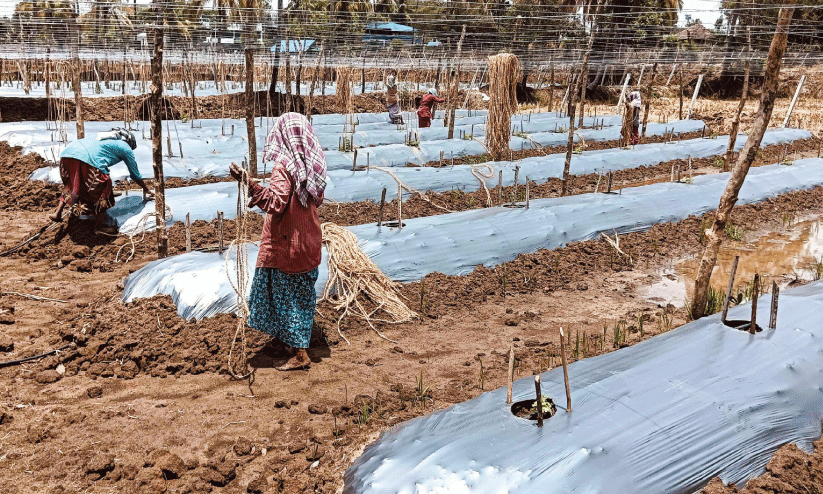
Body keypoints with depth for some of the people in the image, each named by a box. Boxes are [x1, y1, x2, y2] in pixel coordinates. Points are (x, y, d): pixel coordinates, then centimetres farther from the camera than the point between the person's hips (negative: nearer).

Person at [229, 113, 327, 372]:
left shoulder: (284, 166, -19)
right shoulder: (313, 164, 4)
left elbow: (275, 202, -29)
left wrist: (250, 184, -36)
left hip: (286, 242, -7)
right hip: (309, 240, 8)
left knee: (286, 293, 2)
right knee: (302, 292, 18)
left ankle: (300, 355, 5)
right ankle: (297, 340, 33)